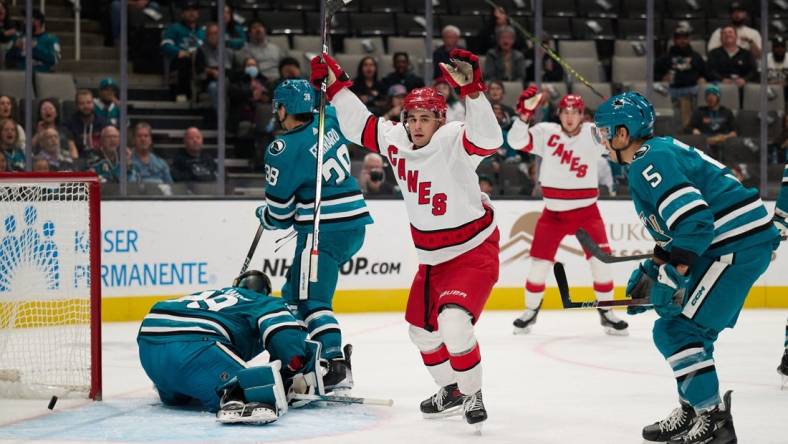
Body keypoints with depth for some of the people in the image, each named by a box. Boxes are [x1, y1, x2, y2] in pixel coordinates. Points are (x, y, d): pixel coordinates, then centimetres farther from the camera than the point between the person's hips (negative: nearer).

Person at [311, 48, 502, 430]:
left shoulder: (453, 142, -23)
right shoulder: (395, 140, -4)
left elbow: (487, 138, -43)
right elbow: (359, 125, 11)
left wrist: (471, 89, -54)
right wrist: (336, 85, 6)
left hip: (473, 252, -8)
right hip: (432, 258, 8)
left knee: (453, 323, -26)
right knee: (422, 330, 18)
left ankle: (473, 395, -5)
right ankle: (451, 390, 42)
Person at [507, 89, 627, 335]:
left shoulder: (593, 134, -6)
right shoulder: (546, 132, -7)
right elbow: (516, 141, -16)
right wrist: (524, 114, -29)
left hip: (585, 210, 0)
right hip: (554, 211, 0)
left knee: (601, 258, -7)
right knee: (540, 261, 0)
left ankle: (606, 312, 9)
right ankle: (531, 311, 19)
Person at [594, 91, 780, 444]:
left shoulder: (650, 162, -16)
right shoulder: (658, 153, 17)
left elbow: (695, 222, -25)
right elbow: (675, 229, 24)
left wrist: (670, 277, -19)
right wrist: (649, 272, 18)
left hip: (739, 243, -11)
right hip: (725, 242, 11)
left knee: (679, 329, -11)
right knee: (672, 329, 16)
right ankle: (692, 413, 23)